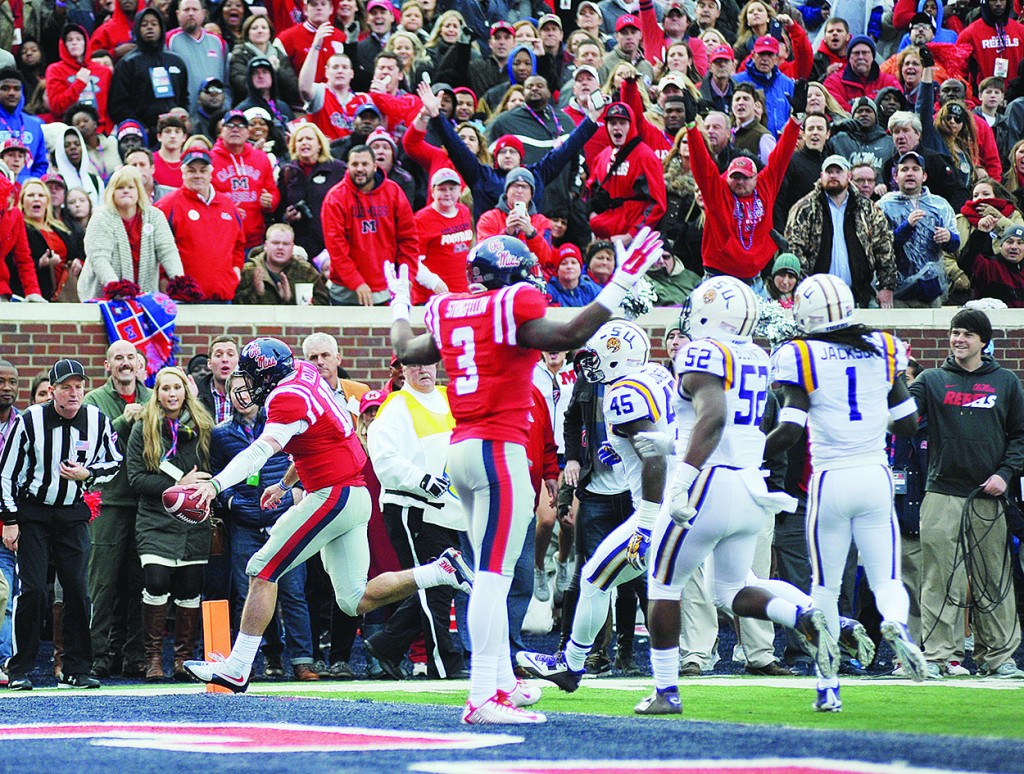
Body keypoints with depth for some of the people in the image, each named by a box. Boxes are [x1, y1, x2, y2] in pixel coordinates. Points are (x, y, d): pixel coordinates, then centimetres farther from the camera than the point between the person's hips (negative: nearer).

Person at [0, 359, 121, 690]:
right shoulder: (30, 420, -12)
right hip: (31, 512, -3)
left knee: (78, 589, -2)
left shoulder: (97, 421, -5)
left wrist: (86, 473, -12)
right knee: (32, 590, -11)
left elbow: (113, 463, 9)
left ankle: (75, 670, 7)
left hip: (73, 514, 3)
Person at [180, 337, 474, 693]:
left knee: (262, 571, -4)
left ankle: (236, 668, -5)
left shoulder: (289, 399, -16)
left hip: (333, 496, -9)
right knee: (355, 601, 9)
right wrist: (284, 485, 32)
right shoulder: (305, 372, 12)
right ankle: (443, 570, 3)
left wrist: (216, 484, -42)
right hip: (356, 498, 9)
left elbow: (261, 451, -31)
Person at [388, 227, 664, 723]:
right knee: (493, 575, -11)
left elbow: (406, 351, 29)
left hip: (461, 450, 9)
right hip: (500, 450, -8)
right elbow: (568, 336, -20)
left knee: (493, 574, 18)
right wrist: (620, 284, -15)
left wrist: (399, 307, 49)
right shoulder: (512, 306, -9)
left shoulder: (447, 312, 13)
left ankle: (502, 682, 25)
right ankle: (482, 697, -16)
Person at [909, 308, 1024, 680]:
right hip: (942, 494, -1)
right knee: (938, 579, -4)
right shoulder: (932, 381, 8)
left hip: (987, 496, 1)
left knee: (993, 579, 5)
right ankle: (935, 654, -1)